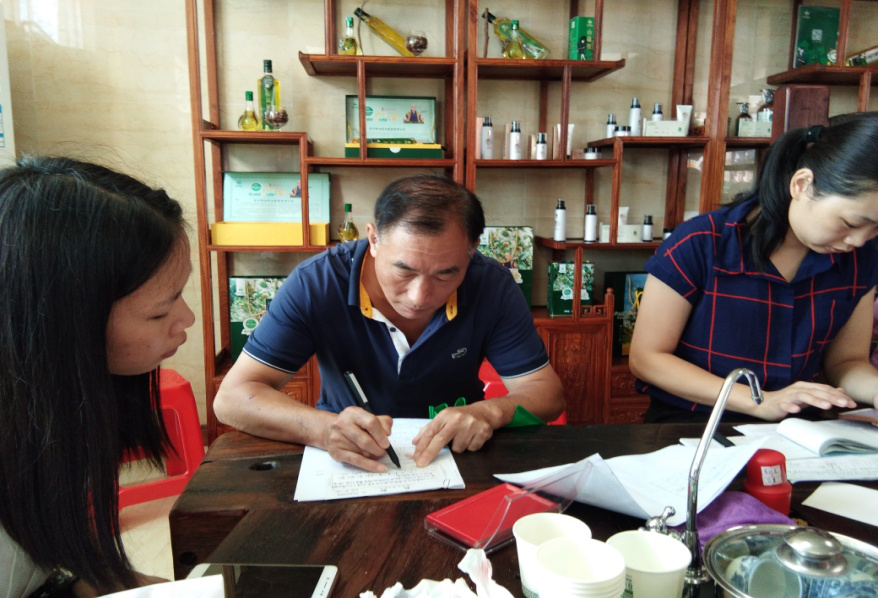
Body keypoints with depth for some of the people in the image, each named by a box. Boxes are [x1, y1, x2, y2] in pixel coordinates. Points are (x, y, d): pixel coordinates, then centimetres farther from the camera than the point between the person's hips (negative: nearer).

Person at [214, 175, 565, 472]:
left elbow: (547, 393, -8)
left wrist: (490, 412, -29)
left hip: (455, 459, 1)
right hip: (347, 464, 0)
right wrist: (322, 428, -35)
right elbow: (231, 399, -18)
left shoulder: (491, 286, -14)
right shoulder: (315, 284, -18)